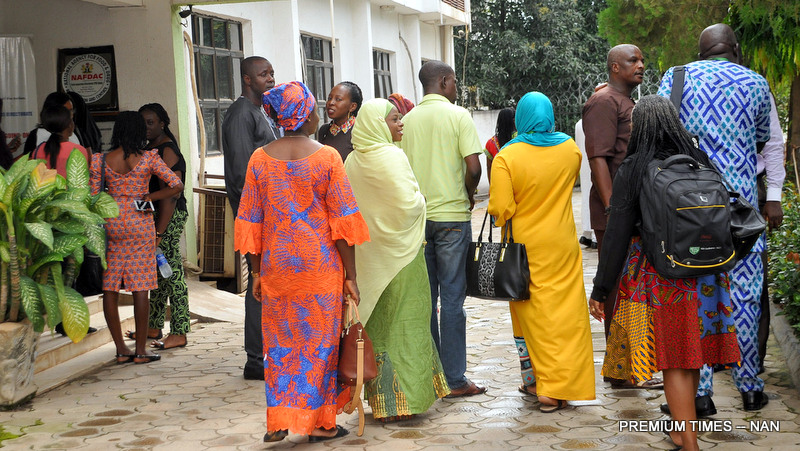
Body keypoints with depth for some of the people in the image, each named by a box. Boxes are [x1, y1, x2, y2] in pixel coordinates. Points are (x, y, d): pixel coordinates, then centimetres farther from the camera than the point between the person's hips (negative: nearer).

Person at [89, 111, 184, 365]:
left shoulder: (101, 160, -1)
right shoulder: (148, 159, -7)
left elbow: (94, 198, 1)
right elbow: (177, 186, -8)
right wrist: (150, 197, 3)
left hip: (111, 224, 2)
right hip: (140, 225, -2)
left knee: (110, 287, 9)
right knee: (140, 287, 2)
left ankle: (121, 349, 12)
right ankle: (140, 350, 6)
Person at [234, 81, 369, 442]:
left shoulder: (260, 159, 0)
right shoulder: (327, 157, -9)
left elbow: (252, 223, 4)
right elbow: (343, 222, -9)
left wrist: (257, 272, 13)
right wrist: (350, 275, -2)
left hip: (277, 265, 3)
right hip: (321, 264, -3)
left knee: (280, 341, 13)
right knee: (319, 341, 8)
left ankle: (279, 420, 13)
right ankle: (319, 423, 16)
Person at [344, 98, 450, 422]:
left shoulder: (354, 160, 7)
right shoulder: (391, 156, -17)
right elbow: (408, 203, -22)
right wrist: (421, 200, -1)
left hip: (367, 252, 7)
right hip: (398, 252, -7)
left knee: (377, 322, 13)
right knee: (402, 321, 0)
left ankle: (380, 399, 19)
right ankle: (402, 401, 3)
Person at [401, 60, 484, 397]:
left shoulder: (407, 120, 6)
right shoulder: (458, 116, -6)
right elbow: (474, 167, -14)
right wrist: (469, 195, 3)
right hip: (451, 216, -4)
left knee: (424, 297, 10)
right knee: (452, 297, 0)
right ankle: (455, 379, 3)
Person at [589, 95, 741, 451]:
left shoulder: (632, 171, -11)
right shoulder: (699, 163, 1)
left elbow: (617, 234, -12)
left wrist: (601, 290, -5)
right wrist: (715, 266, 21)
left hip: (656, 275, -4)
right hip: (703, 274, 5)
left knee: (674, 361, 1)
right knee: (690, 356, 17)